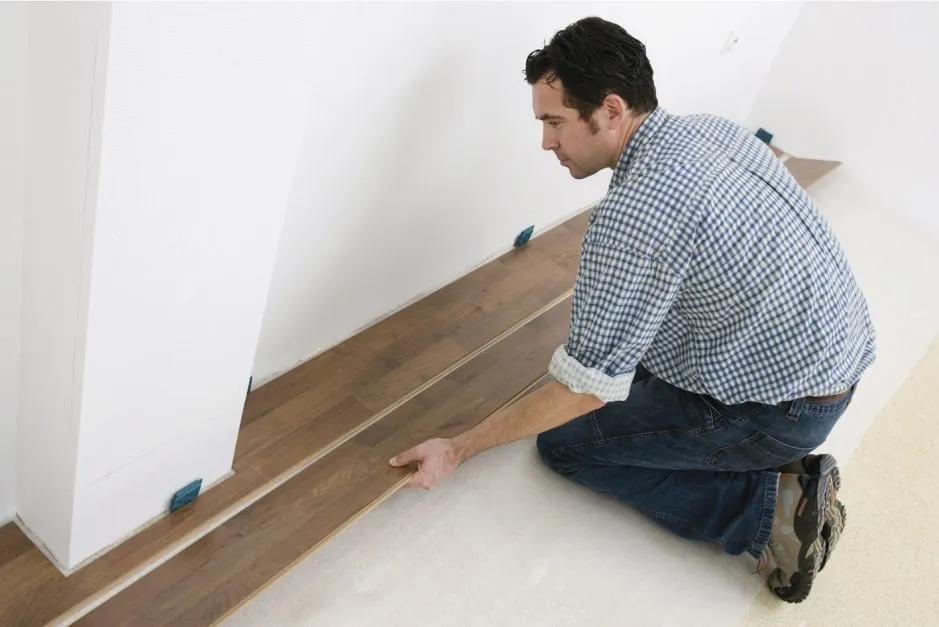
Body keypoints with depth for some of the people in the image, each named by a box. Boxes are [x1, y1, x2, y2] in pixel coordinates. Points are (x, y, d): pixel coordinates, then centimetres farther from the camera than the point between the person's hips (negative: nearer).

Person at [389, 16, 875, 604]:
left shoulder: (633, 214, -27)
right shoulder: (716, 127, 0)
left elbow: (586, 389, -22)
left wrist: (459, 449, -11)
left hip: (783, 409, -9)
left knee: (566, 441, 1)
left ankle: (770, 508, -3)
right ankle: (787, 474, 13)